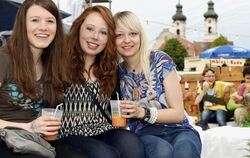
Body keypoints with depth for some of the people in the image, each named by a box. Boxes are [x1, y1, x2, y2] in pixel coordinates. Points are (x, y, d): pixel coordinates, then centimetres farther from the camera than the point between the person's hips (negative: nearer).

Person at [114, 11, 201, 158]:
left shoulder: (160, 60, -3)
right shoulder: (117, 73, 6)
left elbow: (178, 113, -5)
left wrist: (142, 112, -18)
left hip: (178, 130, -1)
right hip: (145, 134, 2)